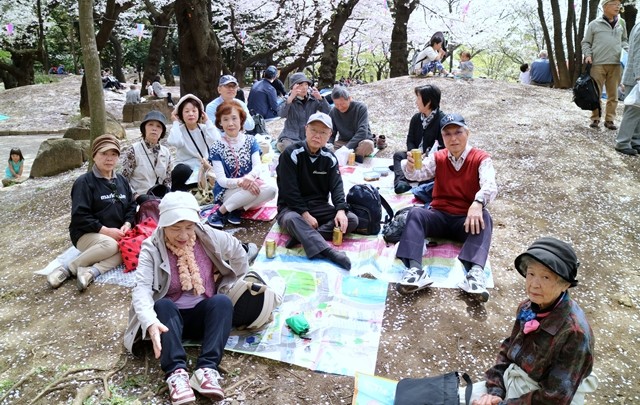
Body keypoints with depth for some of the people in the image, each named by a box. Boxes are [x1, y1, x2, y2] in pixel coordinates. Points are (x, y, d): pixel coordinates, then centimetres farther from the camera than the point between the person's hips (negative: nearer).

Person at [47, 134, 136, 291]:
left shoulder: (122, 180, 10)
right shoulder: (84, 182, -10)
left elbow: (131, 206, 12)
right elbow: (80, 216, -17)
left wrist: (127, 224, -8)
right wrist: (105, 230, -21)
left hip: (116, 234, 5)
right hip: (86, 234, -5)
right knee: (110, 245, -37)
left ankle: (92, 271, -33)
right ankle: (69, 269, -18)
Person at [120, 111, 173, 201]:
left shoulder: (166, 153, 10)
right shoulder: (133, 151, -2)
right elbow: (123, 180, -3)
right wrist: (136, 196, -12)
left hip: (160, 200, 3)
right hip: (138, 201, -3)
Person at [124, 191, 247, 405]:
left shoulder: (210, 238, -10)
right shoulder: (151, 248, -15)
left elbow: (239, 254, 7)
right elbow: (142, 288, -29)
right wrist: (150, 322, -47)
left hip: (205, 313, 1)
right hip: (170, 316, -1)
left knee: (223, 301, -30)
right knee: (162, 305, -34)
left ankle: (207, 369, -41)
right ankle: (176, 372, -46)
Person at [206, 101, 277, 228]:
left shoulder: (250, 141, 3)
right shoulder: (216, 148, -5)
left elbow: (257, 167, -9)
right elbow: (221, 180, -13)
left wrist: (250, 177, -34)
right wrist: (241, 182, -33)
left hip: (250, 186, 3)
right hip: (227, 192, -3)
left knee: (271, 190, -28)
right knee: (254, 189, -34)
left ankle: (236, 210, -14)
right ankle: (220, 212, -18)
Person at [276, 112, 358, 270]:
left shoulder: (330, 158, 3)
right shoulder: (291, 154, -10)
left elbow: (336, 186, -4)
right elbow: (289, 190, -14)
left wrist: (341, 210, -23)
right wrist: (305, 215, -21)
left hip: (319, 206, 5)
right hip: (292, 206, -4)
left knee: (352, 220, -17)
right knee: (291, 219, -39)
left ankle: (303, 236, -31)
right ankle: (329, 252, -52)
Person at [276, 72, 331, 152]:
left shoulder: (313, 99, 4)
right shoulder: (289, 99, -1)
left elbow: (328, 113, -4)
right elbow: (281, 114, -19)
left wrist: (320, 98, -18)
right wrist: (291, 98, -31)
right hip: (291, 137, -3)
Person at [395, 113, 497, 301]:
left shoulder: (481, 158, -3)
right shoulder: (438, 158, 6)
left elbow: (490, 185, -23)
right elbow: (419, 174, -13)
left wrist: (478, 203, -45)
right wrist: (411, 167, -38)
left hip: (466, 220, -2)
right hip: (439, 216, 2)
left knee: (483, 217, -32)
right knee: (415, 213, -26)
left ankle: (475, 273, -53)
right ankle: (415, 270, -46)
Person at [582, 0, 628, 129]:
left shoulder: (621, 23, 13)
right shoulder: (594, 24, 3)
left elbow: (624, 40, 22)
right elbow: (585, 42, 7)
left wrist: (627, 50, 4)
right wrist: (588, 55, -8)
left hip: (616, 64, 3)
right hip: (598, 64, -3)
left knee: (613, 94, 4)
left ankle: (609, 120, 11)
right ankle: (595, 119, 10)